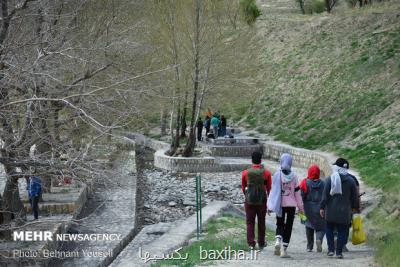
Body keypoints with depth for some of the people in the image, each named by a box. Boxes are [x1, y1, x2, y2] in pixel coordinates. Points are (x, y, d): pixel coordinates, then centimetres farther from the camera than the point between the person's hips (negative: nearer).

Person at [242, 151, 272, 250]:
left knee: (250, 222, 7)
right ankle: (261, 243, 24)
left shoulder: (245, 173, -6)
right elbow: (269, 189, -3)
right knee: (261, 223, 15)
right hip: (262, 201, 0)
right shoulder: (266, 173, -8)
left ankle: (251, 243, -3)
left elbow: (243, 188, 7)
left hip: (249, 201, 0)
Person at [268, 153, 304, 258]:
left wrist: (270, 206, 2)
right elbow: (297, 192, 0)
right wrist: (300, 206, 7)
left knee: (280, 224, 17)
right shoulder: (294, 176, -3)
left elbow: (273, 190, -4)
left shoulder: (277, 175, -5)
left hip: (280, 205, 0)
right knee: (288, 226, 8)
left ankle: (278, 241, -10)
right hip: (291, 205, 0)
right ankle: (284, 249, 3)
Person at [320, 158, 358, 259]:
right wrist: (354, 207, 20)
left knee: (329, 229, 14)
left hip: (331, 210, -1)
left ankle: (331, 249, 6)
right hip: (345, 210, 1)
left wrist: (322, 207, -1)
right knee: (342, 231, 6)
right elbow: (354, 196, 7)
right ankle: (339, 251, 2)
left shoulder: (330, 179, -5)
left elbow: (325, 194, -6)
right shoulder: (351, 180, 2)